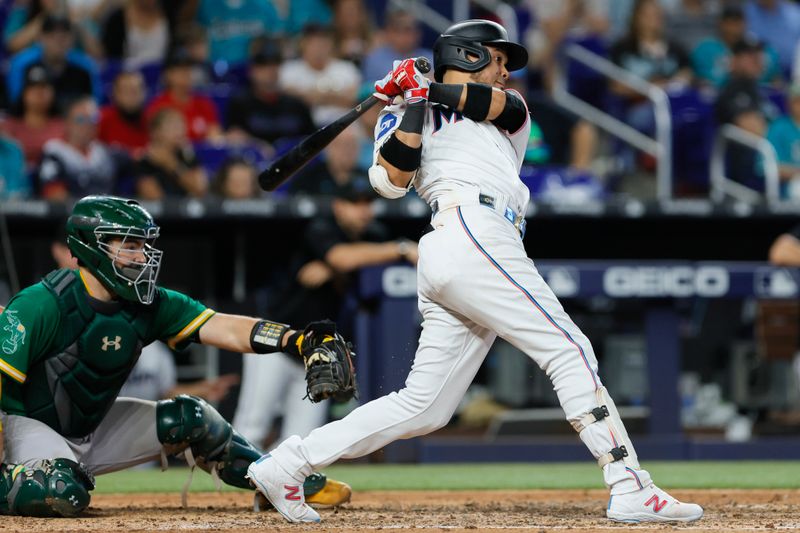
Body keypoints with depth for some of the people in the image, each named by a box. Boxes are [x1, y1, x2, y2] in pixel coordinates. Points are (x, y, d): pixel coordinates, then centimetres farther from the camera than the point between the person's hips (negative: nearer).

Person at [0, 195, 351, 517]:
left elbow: (222, 328, -17)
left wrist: (297, 341, -31)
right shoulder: (42, 305, -25)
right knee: (64, 494, -37)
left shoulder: (149, 305, -7)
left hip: (93, 427, 7)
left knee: (187, 418, -4)